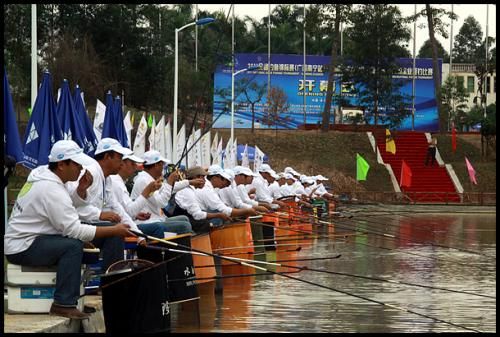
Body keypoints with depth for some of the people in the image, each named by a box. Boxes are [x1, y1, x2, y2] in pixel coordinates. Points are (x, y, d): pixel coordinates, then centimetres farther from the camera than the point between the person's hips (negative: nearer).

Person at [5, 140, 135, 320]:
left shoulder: (43, 174, 7)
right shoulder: (51, 189, -22)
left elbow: (68, 210, 12)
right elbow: (74, 229, -25)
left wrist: (81, 190, -5)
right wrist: (114, 230, -21)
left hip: (20, 241, 10)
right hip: (21, 249, -10)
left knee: (76, 243, 12)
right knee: (73, 245, -24)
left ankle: (71, 297, 16)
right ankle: (63, 304, -22)